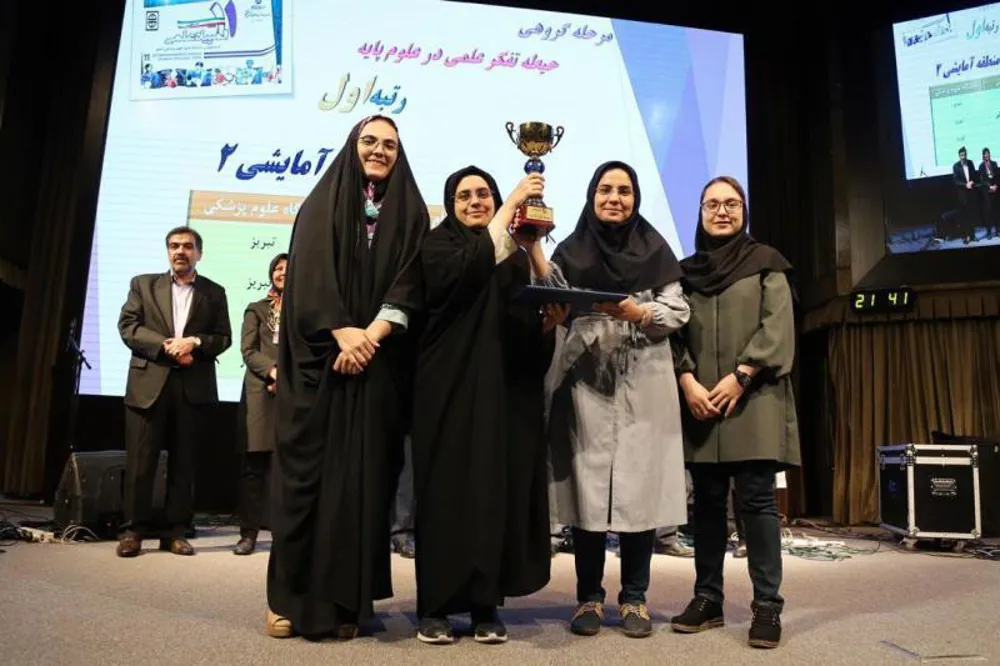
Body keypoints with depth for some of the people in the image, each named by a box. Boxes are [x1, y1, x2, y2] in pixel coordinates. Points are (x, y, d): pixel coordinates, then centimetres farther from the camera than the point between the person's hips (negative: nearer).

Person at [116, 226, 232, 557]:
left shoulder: (214, 292, 13)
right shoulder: (143, 284, 12)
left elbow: (223, 337, 6)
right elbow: (127, 326, 1)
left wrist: (195, 343, -13)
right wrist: (166, 346, -12)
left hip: (193, 387, 1)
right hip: (148, 383, 0)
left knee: (183, 462, 4)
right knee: (140, 461, 1)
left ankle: (175, 532, 11)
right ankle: (133, 530, 10)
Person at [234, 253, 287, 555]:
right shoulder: (256, 310, 15)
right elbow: (248, 351, 4)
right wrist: (273, 371, -13)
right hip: (260, 393, 1)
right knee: (253, 464, 1)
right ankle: (249, 531, 7)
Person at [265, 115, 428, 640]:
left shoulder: (410, 212, 12)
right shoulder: (323, 204, 9)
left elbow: (409, 284, 1)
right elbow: (309, 276, -4)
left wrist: (372, 335, -14)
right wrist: (343, 333, -17)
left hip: (380, 362, 1)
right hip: (320, 357, -1)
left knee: (364, 474, 1)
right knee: (308, 468, -1)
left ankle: (347, 600, 9)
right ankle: (291, 595, 11)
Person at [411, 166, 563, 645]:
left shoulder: (516, 255, 17)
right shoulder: (439, 243, 4)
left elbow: (532, 321, 13)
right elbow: (470, 268, -20)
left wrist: (551, 318, -10)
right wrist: (513, 202, -17)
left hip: (504, 388, 4)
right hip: (450, 386, -3)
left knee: (497, 492, 2)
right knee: (447, 490, -2)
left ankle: (485, 605, 12)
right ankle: (434, 605, 9)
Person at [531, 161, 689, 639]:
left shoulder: (655, 249, 11)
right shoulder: (572, 250, 12)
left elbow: (678, 311, 3)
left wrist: (639, 313, -15)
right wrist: (532, 248, -19)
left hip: (644, 386, 0)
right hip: (587, 384, 0)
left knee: (640, 487, 0)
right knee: (588, 487, 0)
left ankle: (634, 598, 12)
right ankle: (589, 597, 11)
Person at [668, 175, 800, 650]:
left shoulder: (766, 263, 9)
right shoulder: (686, 270, 16)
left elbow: (778, 328, -2)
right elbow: (674, 331, 7)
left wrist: (739, 376, -13)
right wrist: (687, 380, -9)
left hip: (752, 396, -3)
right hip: (699, 399, 3)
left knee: (756, 499, -7)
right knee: (707, 500, 5)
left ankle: (767, 604, -1)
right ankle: (707, 598, 12)